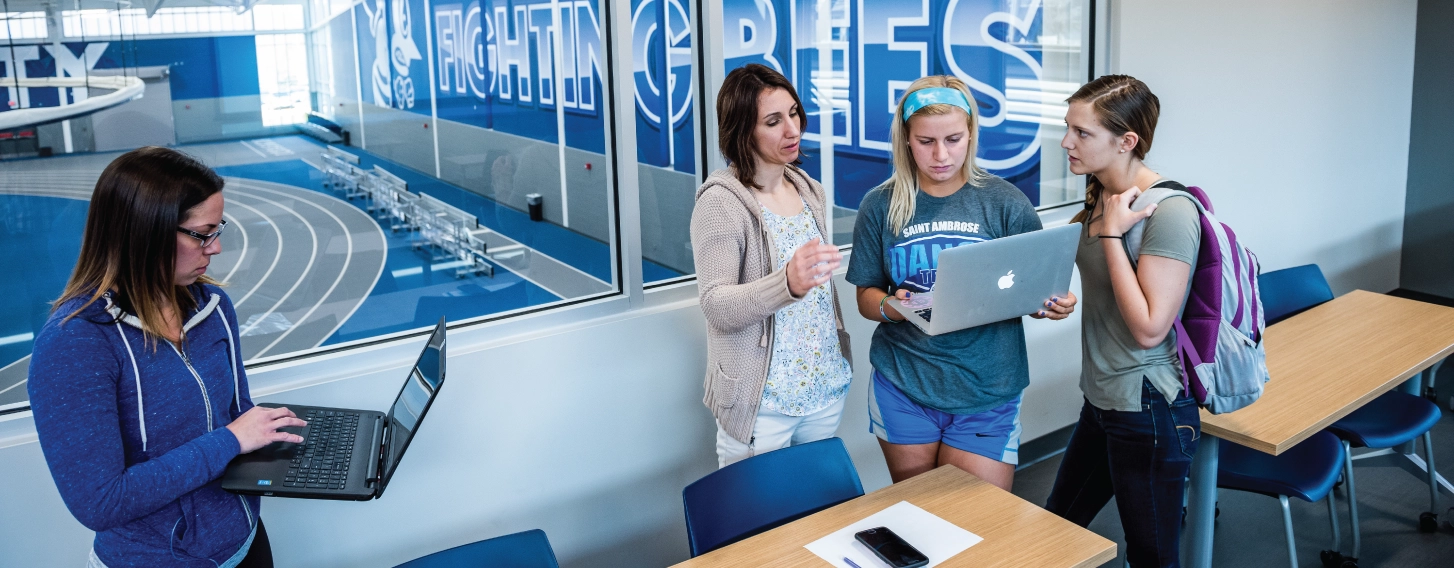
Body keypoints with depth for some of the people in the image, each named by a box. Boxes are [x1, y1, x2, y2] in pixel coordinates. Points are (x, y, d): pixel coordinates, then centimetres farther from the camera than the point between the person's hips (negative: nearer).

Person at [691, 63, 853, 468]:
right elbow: (716, 307, -21)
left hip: (825, 392, 6)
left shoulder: (810, 191, 9)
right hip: (760, 405, -6)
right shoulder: (721, 202, -13)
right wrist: (788, 284, -37)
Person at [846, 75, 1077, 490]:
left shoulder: (1005, 203, -3)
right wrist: (890, 308, -17)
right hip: (902, 385, 1)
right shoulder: (881, 206, 0)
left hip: (987, 392, -1)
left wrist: (1050, 306, -20)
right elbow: (866, 296, 4)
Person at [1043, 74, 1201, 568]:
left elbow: (1148, 328, -24)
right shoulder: (1100, 198, 6)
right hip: (1101, 400, 9)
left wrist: (1112, 232, -22)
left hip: (1149, 415, -9)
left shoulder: (1169, 212, -21)